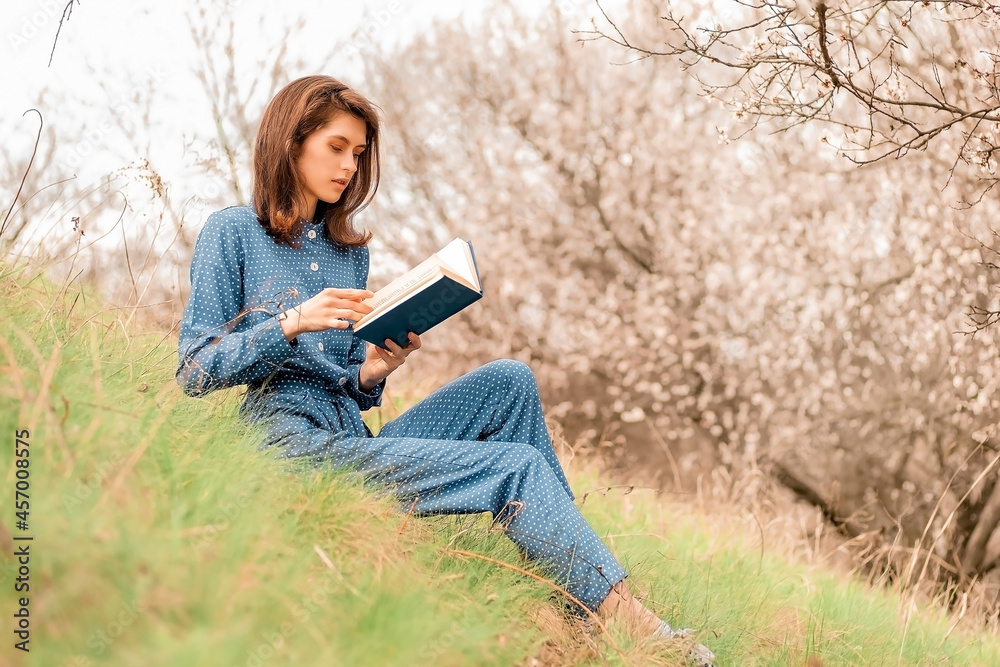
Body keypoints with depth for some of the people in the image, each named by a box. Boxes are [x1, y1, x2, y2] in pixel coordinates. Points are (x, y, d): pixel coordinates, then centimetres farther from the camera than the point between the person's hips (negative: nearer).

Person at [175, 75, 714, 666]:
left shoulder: (350, 251, 20)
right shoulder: (231, 232, 2)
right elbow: (193, 372, -4)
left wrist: (371, 374, -4)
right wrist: (291, 323, -17)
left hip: (353, 439, 6)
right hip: (292, 446, -6)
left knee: (509, 381, -13)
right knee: (518, 466, -18)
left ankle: (572, 604, -16)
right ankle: (625, 618, -17)